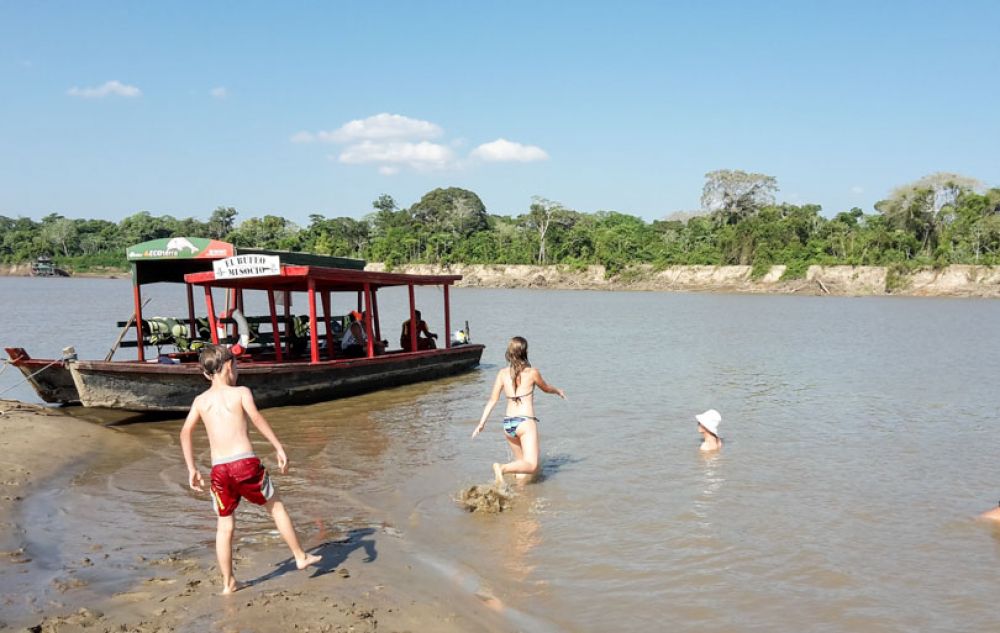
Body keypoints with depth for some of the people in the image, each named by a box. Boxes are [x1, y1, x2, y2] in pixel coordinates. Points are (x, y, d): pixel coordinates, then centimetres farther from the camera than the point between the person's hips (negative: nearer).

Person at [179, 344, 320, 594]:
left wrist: (192, 469, 11)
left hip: (219, 468, 3)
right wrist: (279, 448, -18)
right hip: (245, 462, -3)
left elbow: (185, 432, 6)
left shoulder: (200, 400, 12)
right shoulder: (240, 392, 0)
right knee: (276, 506, 16)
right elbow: (257, 418, -16)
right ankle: (300, 556, 24)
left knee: (225, 526, 14)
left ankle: (228, 583, 20)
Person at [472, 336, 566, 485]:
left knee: (523, 463, 19)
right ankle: (502, 468, -29)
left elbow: (492, 400, 2)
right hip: (525, 422, -6)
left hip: (508, 423, 6)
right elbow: (546, 388, 15)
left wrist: (482, 423, 6)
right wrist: (558, 391, 36)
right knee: (531, 466, -10)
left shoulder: (502, 373, 5)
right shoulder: (532, 372, -4)